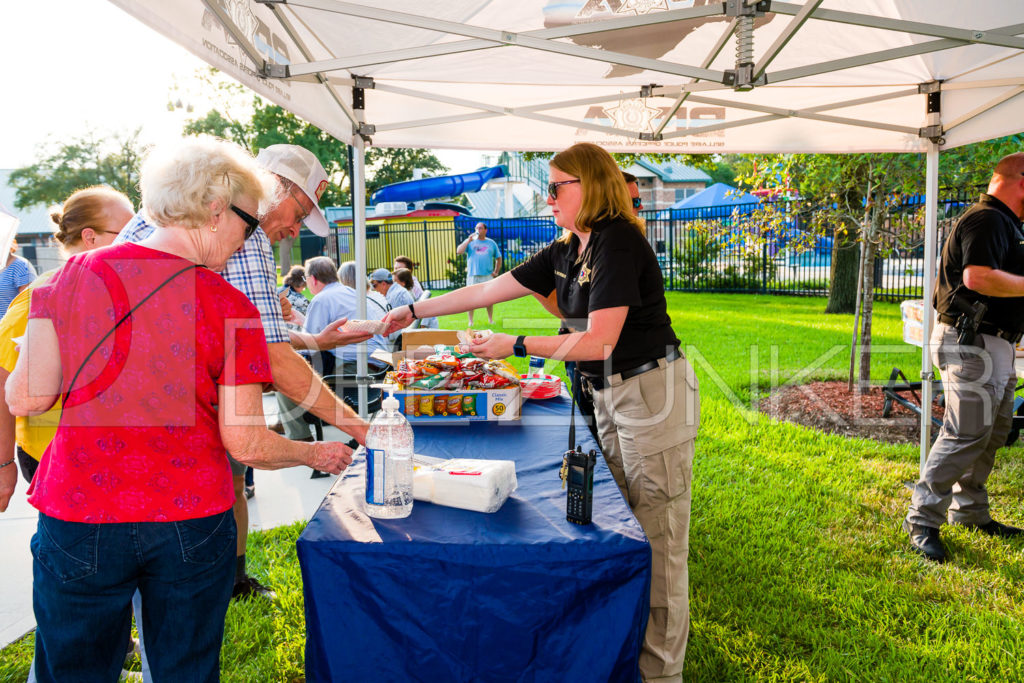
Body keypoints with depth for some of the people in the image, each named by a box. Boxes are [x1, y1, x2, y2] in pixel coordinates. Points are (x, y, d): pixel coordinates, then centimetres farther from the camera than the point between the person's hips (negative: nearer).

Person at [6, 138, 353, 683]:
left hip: (76, 518, 2)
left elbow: (27, 398, -3)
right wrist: (317, 454, 7)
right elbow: (246, 443, -10)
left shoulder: (76, 274, -4)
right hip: (191, 524, -2)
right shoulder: (229, 307, -12)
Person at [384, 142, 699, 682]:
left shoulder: (617, 242, -16)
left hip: (653, 393, -9)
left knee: (658, 540, -1)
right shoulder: (565, 252, 11)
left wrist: (516, 346, -14)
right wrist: (416, 310, 17)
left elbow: (598, 341, -22)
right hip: (611, 394, 9)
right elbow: (490, 290, 15)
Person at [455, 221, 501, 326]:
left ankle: (490, 319, 18)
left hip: (487, 275, 1)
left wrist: (496, 272, 8)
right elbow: (459, 251, -8)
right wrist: (469, 240, -12)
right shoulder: (470, 241, 7)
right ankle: (470, 321, 7)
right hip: (472, 275, -1)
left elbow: (498, 258, 17)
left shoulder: (491, 243, 11)